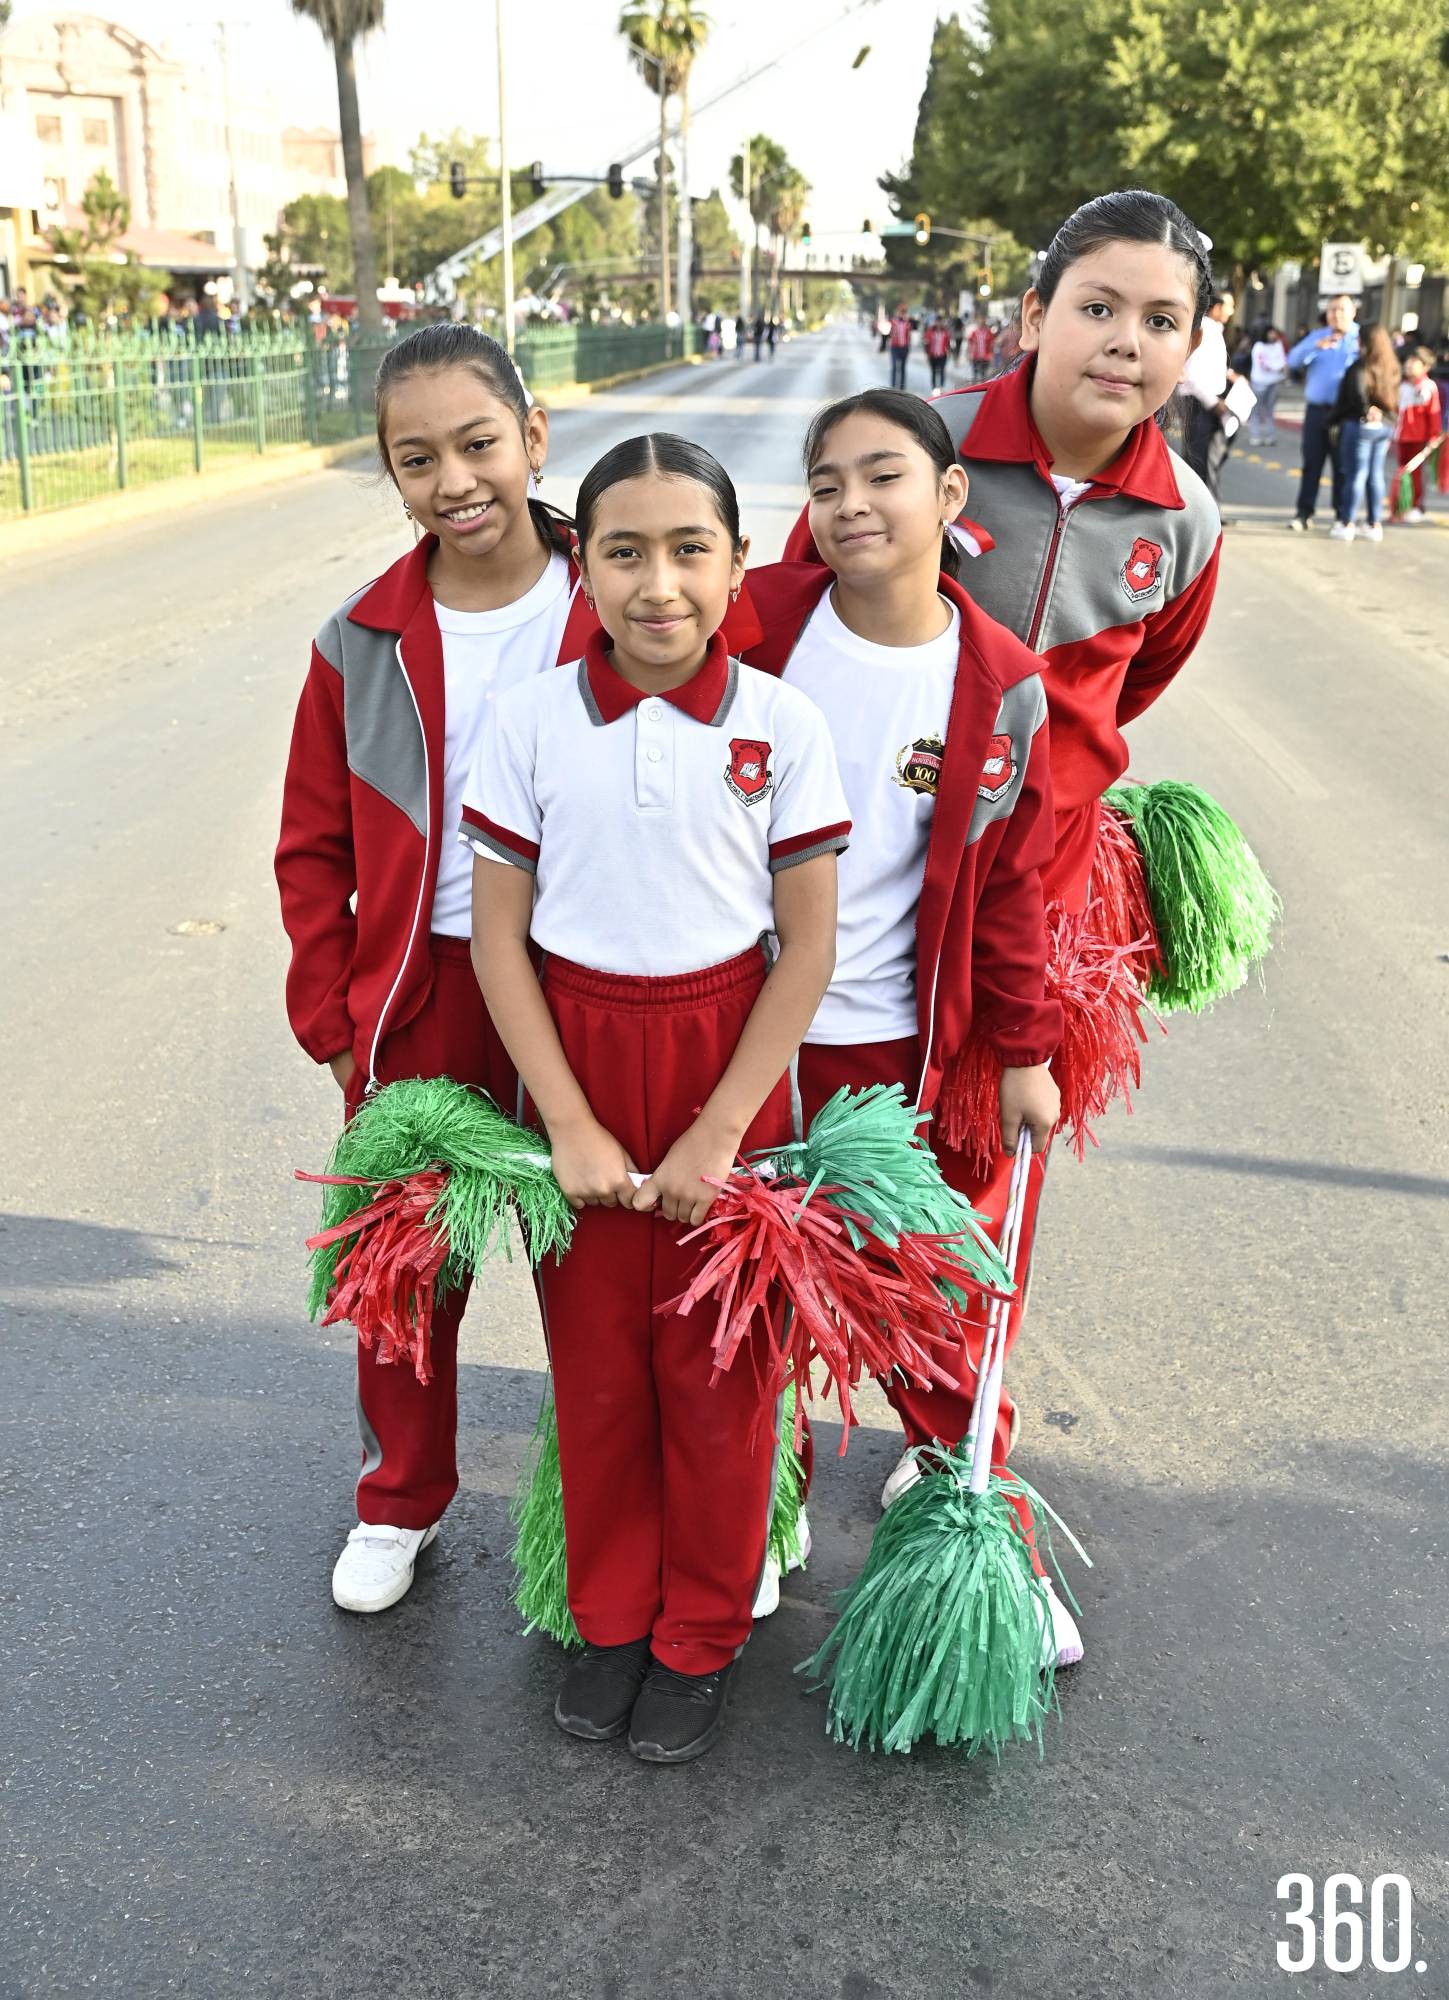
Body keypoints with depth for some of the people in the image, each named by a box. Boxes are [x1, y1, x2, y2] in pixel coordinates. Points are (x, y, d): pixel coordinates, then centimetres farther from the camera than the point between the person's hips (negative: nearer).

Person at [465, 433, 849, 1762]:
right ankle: (613, 1616, 35)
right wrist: (570, 1122, -9)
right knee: (594, 1358, 13)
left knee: (713, 1366, 10)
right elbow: (499, 936, -3)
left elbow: (808, 947, -7)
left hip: (727, 1063, -1)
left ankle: (704, 1636, 32)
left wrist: (720, 1130, -11)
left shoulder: (782, 727, -8)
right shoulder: (531, 720, -6)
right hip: (574, 1055, 1)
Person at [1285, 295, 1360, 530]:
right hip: (1316, 410, 2)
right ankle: (1303, 513, 7)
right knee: (1312, 463, 3)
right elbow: (1293, 359, -1)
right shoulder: (1317, 336, 13)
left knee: (1343, 466, 1)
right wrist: (1317, 346, -18)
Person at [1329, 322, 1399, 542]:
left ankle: (1347, 524, 0)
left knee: (1355, 475, -3)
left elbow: (1357, 392, -26)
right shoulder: (1391, 369, 10)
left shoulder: (1361, 367, -14)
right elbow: (1394, 399, 14)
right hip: (1385, 427, 7)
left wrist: (1365, 411, -16)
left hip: (1360, 425, -7)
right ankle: (1375, 524, 15)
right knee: (1375, 475, 11)